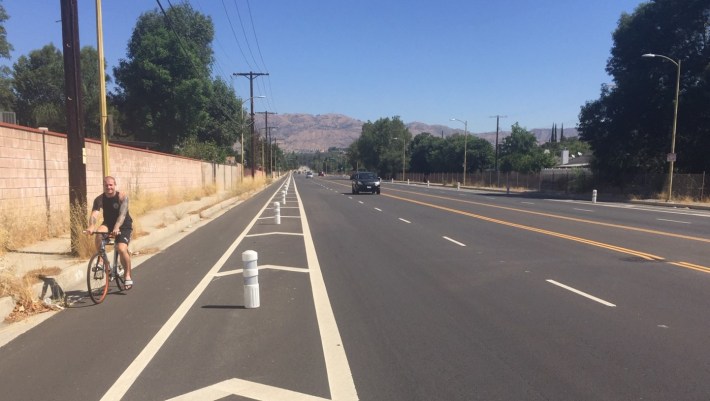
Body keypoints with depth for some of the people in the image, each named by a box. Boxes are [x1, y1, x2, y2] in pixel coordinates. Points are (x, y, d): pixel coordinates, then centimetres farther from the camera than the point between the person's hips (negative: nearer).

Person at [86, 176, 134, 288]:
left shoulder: (122, 197, -19)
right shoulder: (99, 199, -10)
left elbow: (122, 214, -31)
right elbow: (94, 214, -25)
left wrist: (117, 228, -48)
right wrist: (91, 226, -46)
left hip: (123, 225, -3)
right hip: (109, 224, 3)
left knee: (122, 249, -22)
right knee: (99, 233, -32)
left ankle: (128, 276, -3)